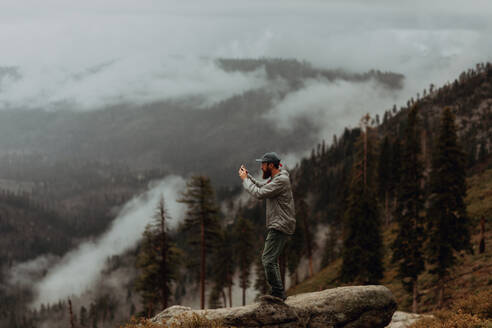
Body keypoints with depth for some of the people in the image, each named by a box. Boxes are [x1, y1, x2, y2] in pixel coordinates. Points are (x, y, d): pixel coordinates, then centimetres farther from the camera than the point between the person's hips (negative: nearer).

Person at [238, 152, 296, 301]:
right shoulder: (274, 178, 14)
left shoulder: (281, 180, -18)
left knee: (268, 260, -14)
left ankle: (278, 293, -11)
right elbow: (261, 186, 30)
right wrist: (248, 175, 17)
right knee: (269, 259, 16)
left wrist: (245, 179, -9)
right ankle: (278, 293, 23)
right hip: (277, 226, 11)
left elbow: (259, 193, -22)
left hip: (280, 227, -11)